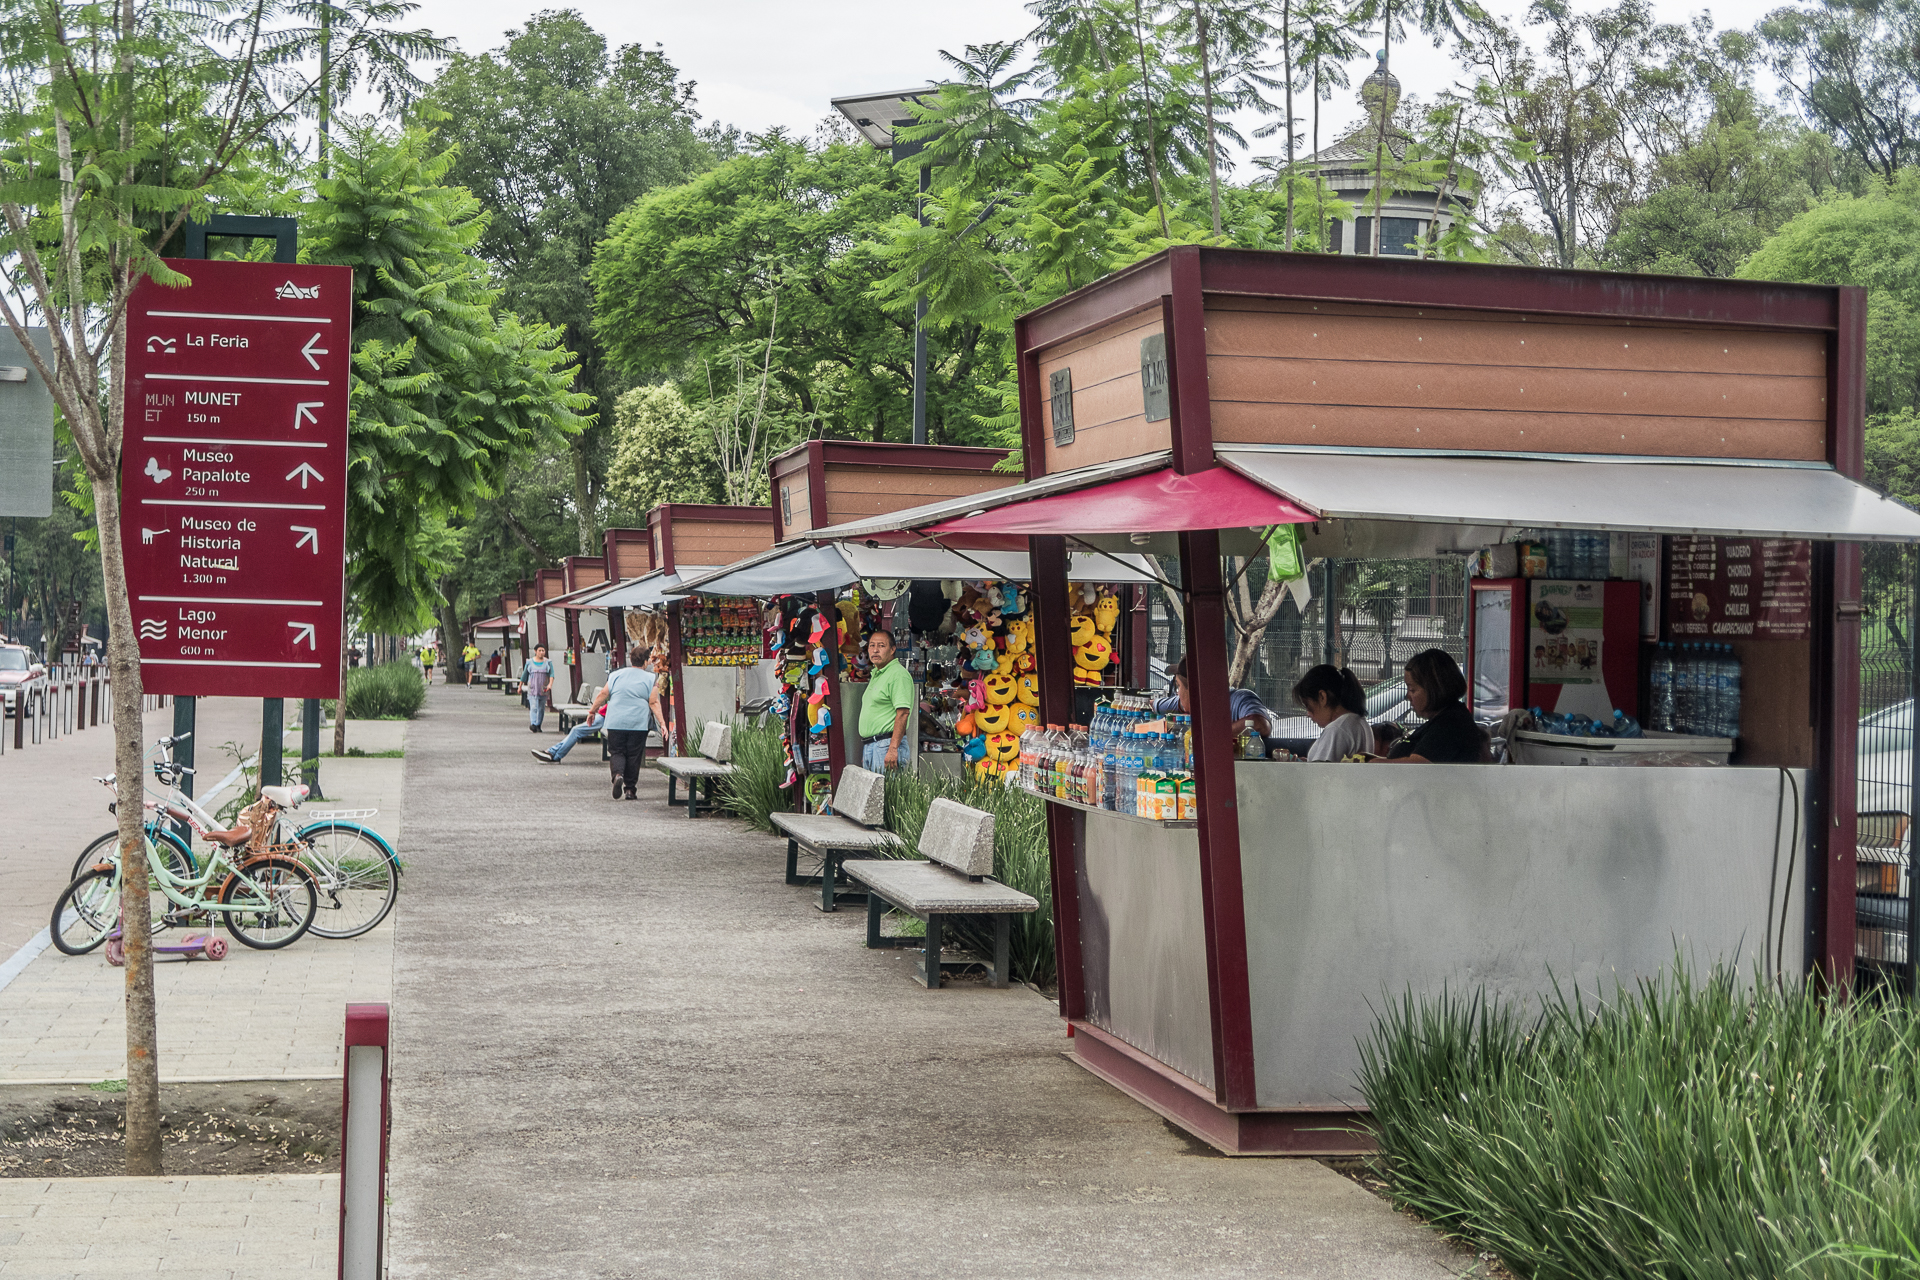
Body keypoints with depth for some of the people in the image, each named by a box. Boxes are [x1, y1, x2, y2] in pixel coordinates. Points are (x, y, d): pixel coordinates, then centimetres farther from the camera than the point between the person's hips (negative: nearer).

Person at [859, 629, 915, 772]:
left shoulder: (898, 674, -12)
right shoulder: (875, 675, 20)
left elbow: (903, 713, -20)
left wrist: (893, 748, -27)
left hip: (887, 744, -10)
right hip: (868, 746, 10)